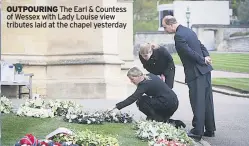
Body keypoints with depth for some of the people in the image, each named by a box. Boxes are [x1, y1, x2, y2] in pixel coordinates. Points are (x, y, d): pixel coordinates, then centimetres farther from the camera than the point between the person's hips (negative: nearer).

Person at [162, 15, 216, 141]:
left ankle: (197, 132, 2)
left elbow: (189, 52, -19)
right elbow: (201, 45, 14)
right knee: (207, 101, 13)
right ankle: (210, 130, 22)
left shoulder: (179, 35, -15)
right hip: (205, 70, 9)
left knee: (197, 102, -3)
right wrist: (206, 57, -1)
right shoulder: (188, 31, 14)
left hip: (195, 73, -9)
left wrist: (203, 60, -8)